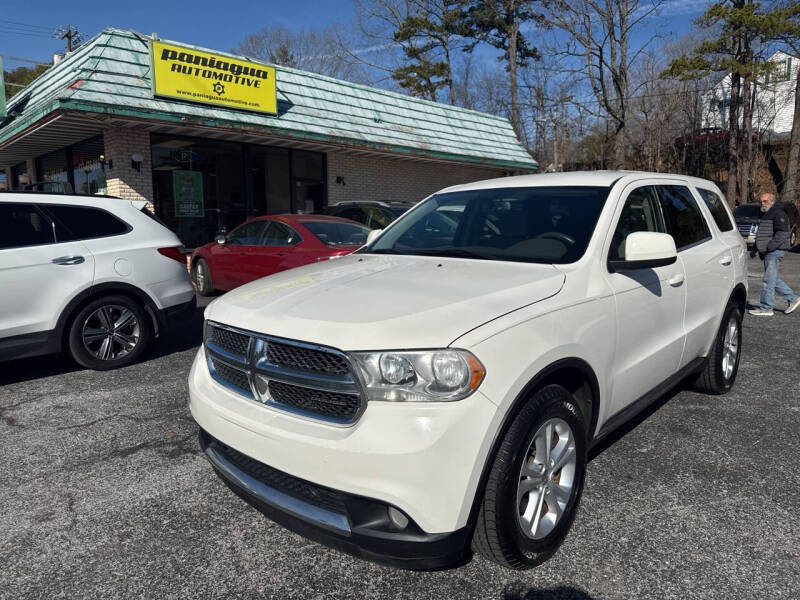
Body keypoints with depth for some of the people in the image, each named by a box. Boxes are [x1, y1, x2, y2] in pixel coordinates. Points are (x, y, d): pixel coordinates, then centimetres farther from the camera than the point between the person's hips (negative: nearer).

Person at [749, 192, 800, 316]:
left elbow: (783, 232, -19)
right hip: (767, 252, 10)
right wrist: (755, 248, 22)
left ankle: (766, 308, -6)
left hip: (774, 251, -10)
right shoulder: (767, 215, 22)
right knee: (773, 279, 14)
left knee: (769, 279, -8)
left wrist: (771, 246, -26)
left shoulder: (778, 214, -9)